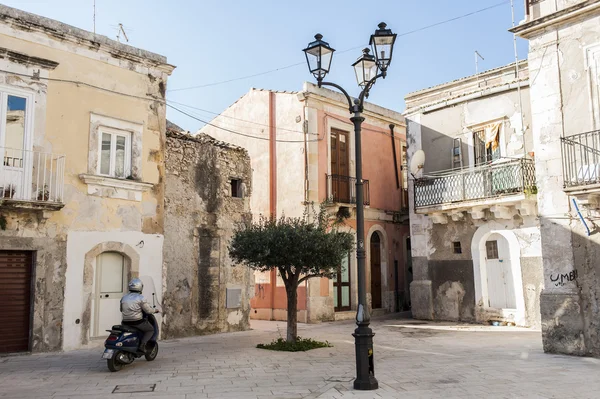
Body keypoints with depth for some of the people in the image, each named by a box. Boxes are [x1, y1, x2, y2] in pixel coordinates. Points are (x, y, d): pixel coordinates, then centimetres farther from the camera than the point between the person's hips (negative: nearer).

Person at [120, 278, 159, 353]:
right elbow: (148, 310, -8)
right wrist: (155, 310, 12)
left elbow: (121, 310, 20)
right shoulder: (140, 298, -11)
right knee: (151, 329, 14)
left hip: (125, 322, 6)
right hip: (137, 322, -6)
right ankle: (143, 344, -5)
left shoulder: (124, 298, 6)